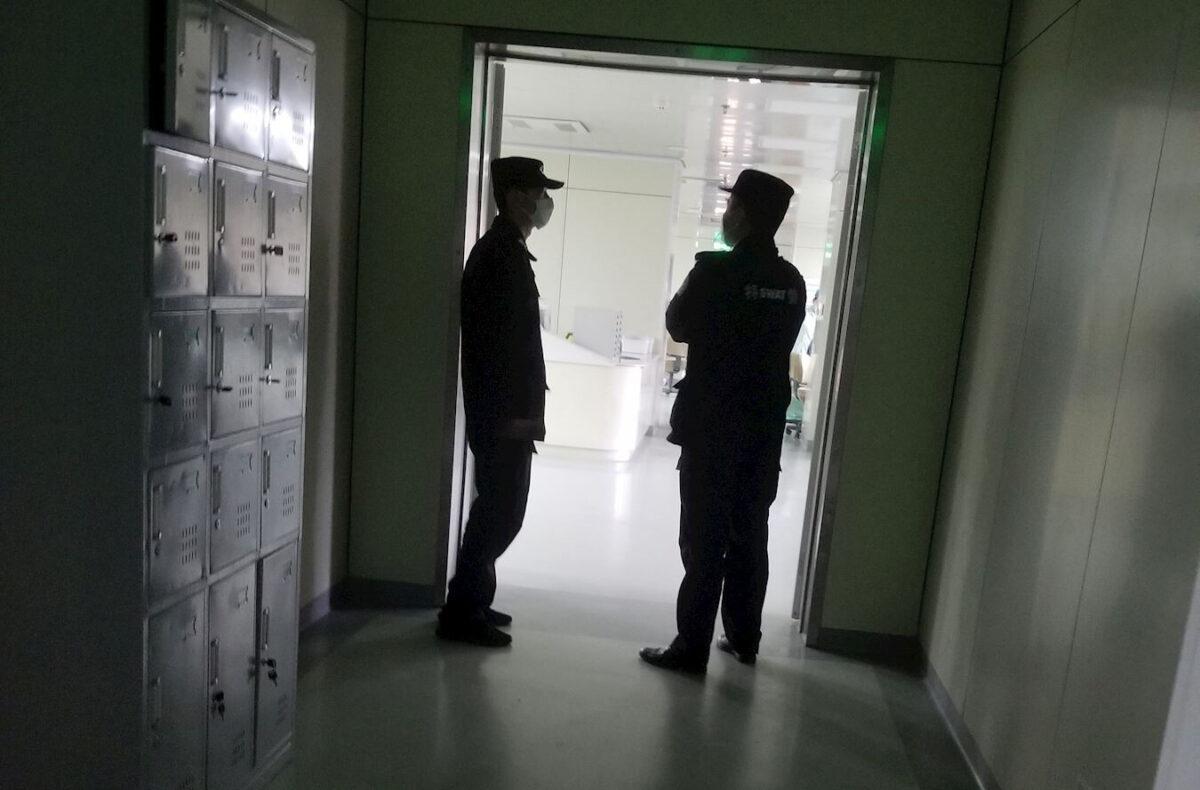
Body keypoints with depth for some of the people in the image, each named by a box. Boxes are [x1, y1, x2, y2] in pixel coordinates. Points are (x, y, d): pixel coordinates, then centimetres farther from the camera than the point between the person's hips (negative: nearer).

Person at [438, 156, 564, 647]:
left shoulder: (507, 251, 17)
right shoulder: (499, 253, -13)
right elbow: (495, 339, -21)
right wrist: (514, 414, -21)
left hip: (507, 414, 10)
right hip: (503, 416, -10)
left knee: (498, 509, 16)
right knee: (500, 511, -3)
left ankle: (471, 602, 27)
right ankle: (462, 612, 9)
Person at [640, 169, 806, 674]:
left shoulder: (716, 269, -13)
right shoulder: (792, 282, 6)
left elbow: (678, 326, -2)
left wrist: (689, 287, 13)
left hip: (712, 426, -6)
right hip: (764, 428, 6)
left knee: (704, 539, 0)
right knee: (749, 536, 14)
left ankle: (692, 648, 6)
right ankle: (744, 639, 24)